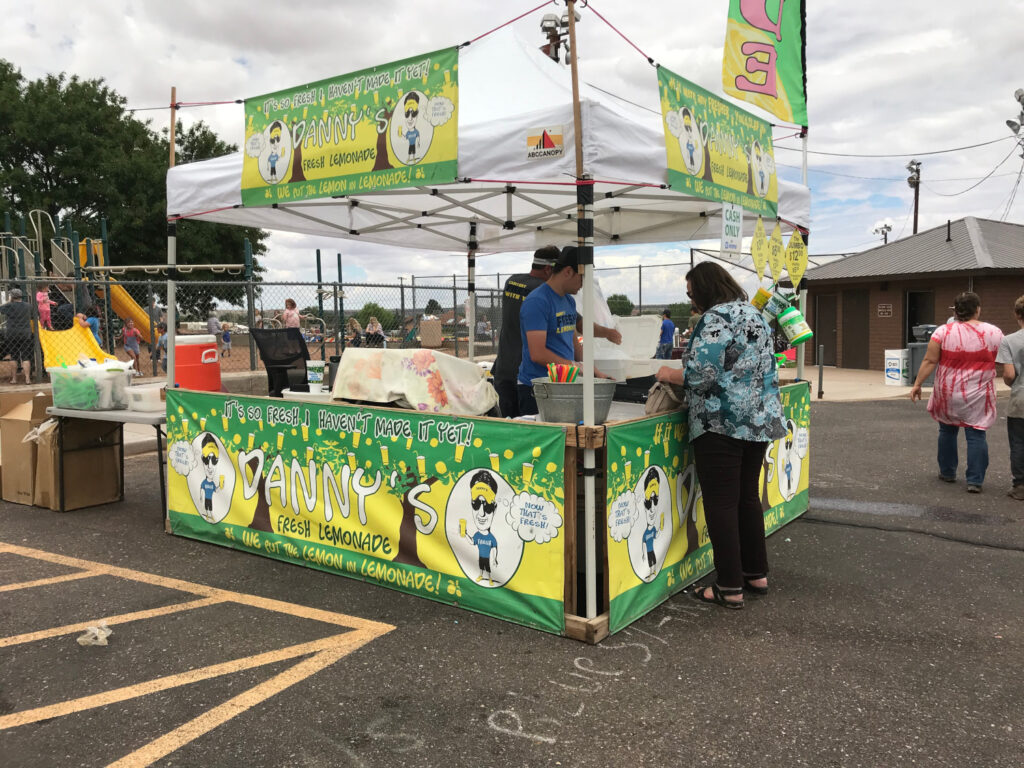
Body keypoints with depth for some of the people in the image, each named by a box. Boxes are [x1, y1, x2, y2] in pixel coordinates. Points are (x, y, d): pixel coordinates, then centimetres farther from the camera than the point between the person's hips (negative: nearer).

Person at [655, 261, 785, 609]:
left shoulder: (716, 319, -13)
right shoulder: (755, 315, 15)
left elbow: (702, 374, -20)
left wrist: (669, 374, -3)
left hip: (721, 424, -9)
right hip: (760, 420, 9)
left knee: (721, 503, -3)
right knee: (748, 496, 18)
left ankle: (729, 587, 2)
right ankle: (757, 574, 27)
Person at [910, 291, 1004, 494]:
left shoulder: (943, 332, -7)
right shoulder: (994, 333, -4)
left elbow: (929, 361, -9)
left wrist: (917, 384, -3)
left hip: (948, 394, 0)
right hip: (978, 396, 0)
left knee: (947, 430, 16)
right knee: (976, 435, 3)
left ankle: (947, 472, 26)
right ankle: (975, 481, 0)